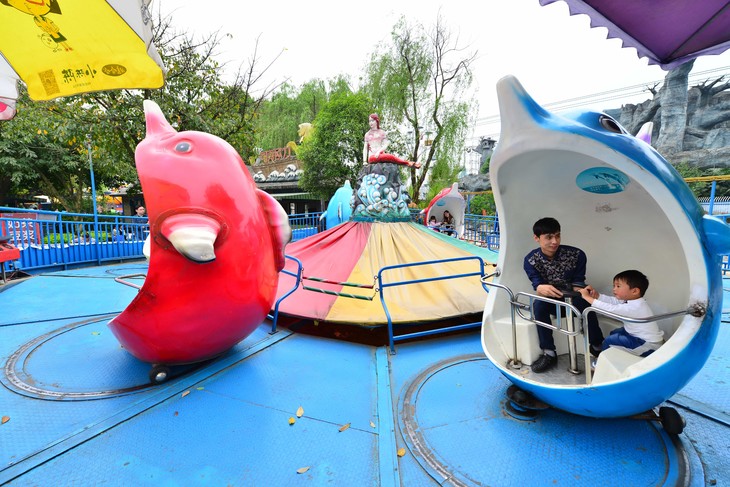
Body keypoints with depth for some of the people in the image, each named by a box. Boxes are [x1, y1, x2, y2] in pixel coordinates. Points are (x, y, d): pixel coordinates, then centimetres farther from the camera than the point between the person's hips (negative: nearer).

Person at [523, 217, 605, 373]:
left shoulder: (577, 254, -15)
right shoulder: (530, 260, -15)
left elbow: (578, 284, -12)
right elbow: (537, 285, -23)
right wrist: (542, 289, -49)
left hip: (573, 301, 0)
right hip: (551, 302, 1)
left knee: (584, 302, -33)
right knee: (539, 305, -32)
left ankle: (597, 347, -7)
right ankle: (549, 353, -21)